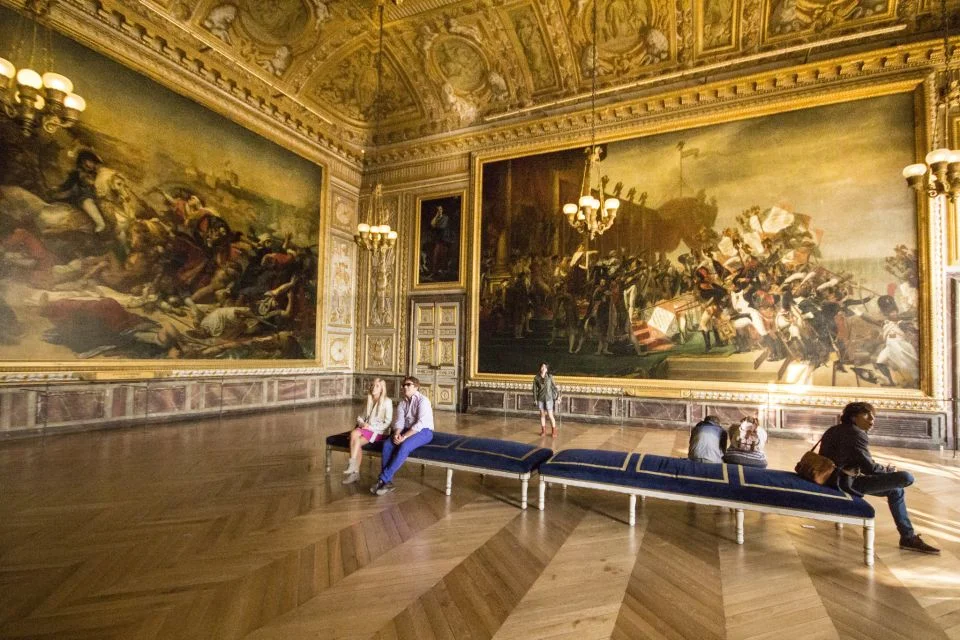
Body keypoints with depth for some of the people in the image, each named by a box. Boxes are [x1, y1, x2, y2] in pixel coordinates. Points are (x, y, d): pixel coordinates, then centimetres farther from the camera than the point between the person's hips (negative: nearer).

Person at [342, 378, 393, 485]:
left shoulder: (387, 401, -5)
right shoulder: (369, 399, 16)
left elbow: (388, 422, -9)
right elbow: (364, 416, 19)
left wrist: (372, 427, -16)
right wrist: (361, 422, -4)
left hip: (379, 431, -5)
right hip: (366, 428, 5)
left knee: (357, 441, -27)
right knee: (354, 433, -26)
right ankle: (354, 472, -24)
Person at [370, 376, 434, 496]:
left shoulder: (423, 400, -12)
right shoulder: (403, 402, 10)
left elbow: (421, 423, -22)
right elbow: (399, 421, 1)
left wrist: (404, 436, -27)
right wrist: (397, 434, -20)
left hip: (424, 431, -6)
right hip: (407, 431, 7)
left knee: (404, 446, -33)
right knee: (387, 444, -19)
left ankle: (383, 479, -26)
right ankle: (387, 481, -19)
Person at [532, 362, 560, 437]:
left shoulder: (550, 377, -5)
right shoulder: (536, 378, -2)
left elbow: (554, 386, 0)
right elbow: (535, 389, 3)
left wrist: (558, 395, -4)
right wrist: (535, 399, 1)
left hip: (549, 398, -2)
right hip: (540, 398, 2)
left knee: (550, 415, -1)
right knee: (542, 415, 11)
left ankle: (554, 431, 12)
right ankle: (543, 431, 23)